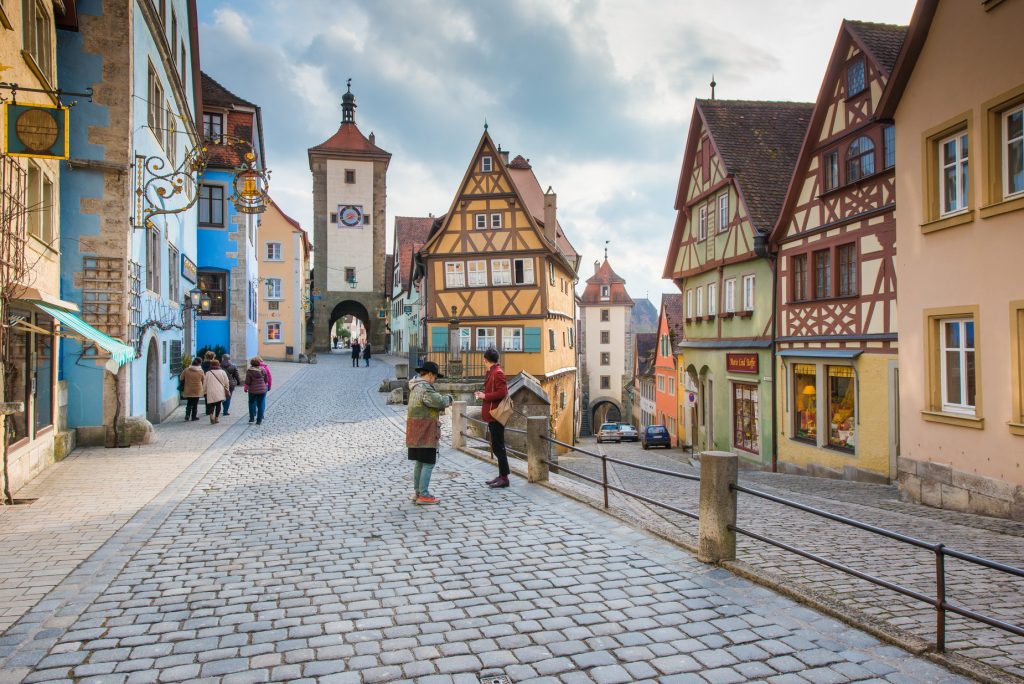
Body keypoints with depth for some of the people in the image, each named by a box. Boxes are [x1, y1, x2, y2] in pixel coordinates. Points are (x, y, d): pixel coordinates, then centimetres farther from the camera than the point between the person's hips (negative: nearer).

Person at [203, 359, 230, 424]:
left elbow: (204, 384, 6)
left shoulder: (208, 373, 2)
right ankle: (217, 417, 8)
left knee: (211, 405, 8)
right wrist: (227, 390, 18)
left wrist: (204, 391, 17)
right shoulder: (222, 372, 1)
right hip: (220, 393, 0)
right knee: (218, 405, 9)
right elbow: (226, 382, 5)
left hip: (210, 393, 0)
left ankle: (211, 414, -17)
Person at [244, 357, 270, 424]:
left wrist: (246, 388, 7)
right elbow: (266, 380, 4)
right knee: (261, 404, 6)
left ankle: (252, 418, 16)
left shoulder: (249, 371, -9)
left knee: (252, 403, 16)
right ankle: (259, 420, 7)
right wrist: (267, 386, 21)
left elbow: (247, 381, -7)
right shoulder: (262, 370, -2)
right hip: (262, 390, 1)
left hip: (252, 390, -1)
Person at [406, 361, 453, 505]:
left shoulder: (416, 387, 15)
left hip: (416, 433, 10)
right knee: (428, 463, -4)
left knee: (419, 462, 18)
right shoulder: (424, 388, -19)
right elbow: (440, 401, -25)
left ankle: (418, 492, 27)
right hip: (425, 433, -10)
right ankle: (424, 495, -2)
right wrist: (448, 398, -5)